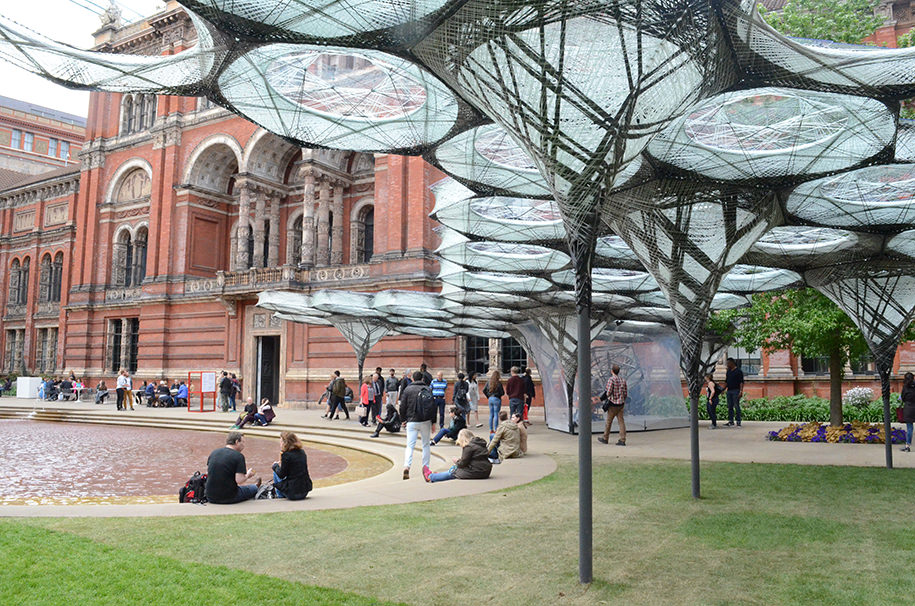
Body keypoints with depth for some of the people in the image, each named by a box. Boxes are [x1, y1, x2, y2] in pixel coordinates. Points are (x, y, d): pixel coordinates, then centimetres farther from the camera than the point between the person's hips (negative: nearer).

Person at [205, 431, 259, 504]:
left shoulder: (213, 452, 4)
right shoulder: (239, 456, -14)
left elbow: (208, 473, 17)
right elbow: (239, 480, -21)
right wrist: (248, 475, 1)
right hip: (228, 499, -6)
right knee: (253, 488, 16)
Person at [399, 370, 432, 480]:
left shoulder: (407, 390, 1)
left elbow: (402, 407, 1)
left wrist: (404, 419, 15)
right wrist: (433, 422, 9)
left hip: (412, 421, 0)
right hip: (425, 421, 0)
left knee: (410, 445, -1)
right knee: (426, 444, 13)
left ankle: (407, 466, -18)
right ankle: (425, 466, 14)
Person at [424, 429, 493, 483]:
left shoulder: (469, 447, -14)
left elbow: (463, 463, -12)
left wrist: (457, 462, 8)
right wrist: (460, 459, 10)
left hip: (476, 472, -9)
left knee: (452, 472, 6)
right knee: (454, 468, 21)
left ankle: (430, 477, 20)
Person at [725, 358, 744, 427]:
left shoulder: (738, 371, -5)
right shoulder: (728, 371, 16)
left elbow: (741, 382, -10)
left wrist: (741, 391, -18)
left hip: (736, 391, -7)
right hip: (729, 390, 7)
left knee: (736, 406, -6)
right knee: (730, 406, 6)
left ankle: (738, 422, -2)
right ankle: (731, 421, 10)